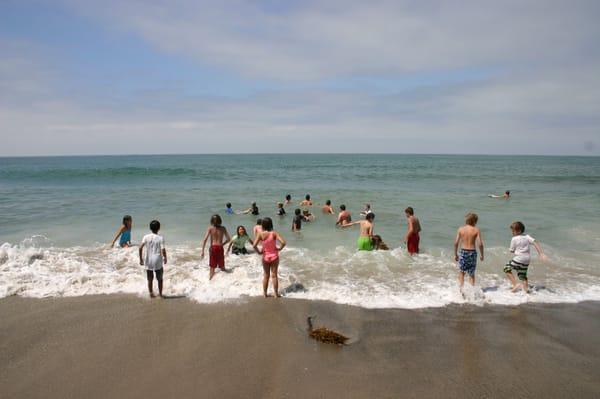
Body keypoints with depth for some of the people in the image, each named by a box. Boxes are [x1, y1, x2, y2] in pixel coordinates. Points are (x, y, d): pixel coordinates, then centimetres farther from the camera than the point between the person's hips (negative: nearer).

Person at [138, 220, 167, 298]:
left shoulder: (146, 237, -3)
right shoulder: (160, 238, -10)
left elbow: (140, 247, -11)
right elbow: (163, 250, -16)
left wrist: (141, 258, 0)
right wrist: (165, 258, 2)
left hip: (148, 261, 2)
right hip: (158, 261, -2)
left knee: (150, 279, 15)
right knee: (160, 279, 15)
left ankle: (151, 294, 20)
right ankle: (160, 293, 21)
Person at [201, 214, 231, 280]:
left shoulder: (210, 228, -1)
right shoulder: (223, 228, 4)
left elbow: (205, 239, -9)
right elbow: (228, 239, 10)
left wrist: (202, 251, -8)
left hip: (213, 248, -1)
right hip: (220, 248, 1)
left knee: (212, 267, 8)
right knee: (222, 267, 14)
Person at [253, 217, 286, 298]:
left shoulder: (261, 234, -13)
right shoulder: (274, 233, -15)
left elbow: (254, 245, -20)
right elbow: (283, 242, -23)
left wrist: (259, 252, -4)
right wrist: (279, 249, -5)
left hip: (265, 257, 1)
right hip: (274, 256, -1)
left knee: (266, 276, 15)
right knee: (274, 275, 10)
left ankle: (265, 293, 24)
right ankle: (276, 293, 18)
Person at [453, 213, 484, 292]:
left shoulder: (460, 229, -2)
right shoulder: (476, 230, -5)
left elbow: (456, 242, -3)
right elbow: (480, 244, -10)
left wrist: (455, 254, 7)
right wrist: (481, 255, 4)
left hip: (463, 252, 0)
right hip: (472, 252, 0)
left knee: (461, 272, 16)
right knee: (472, 274, 15)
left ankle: (461, 288, 5)